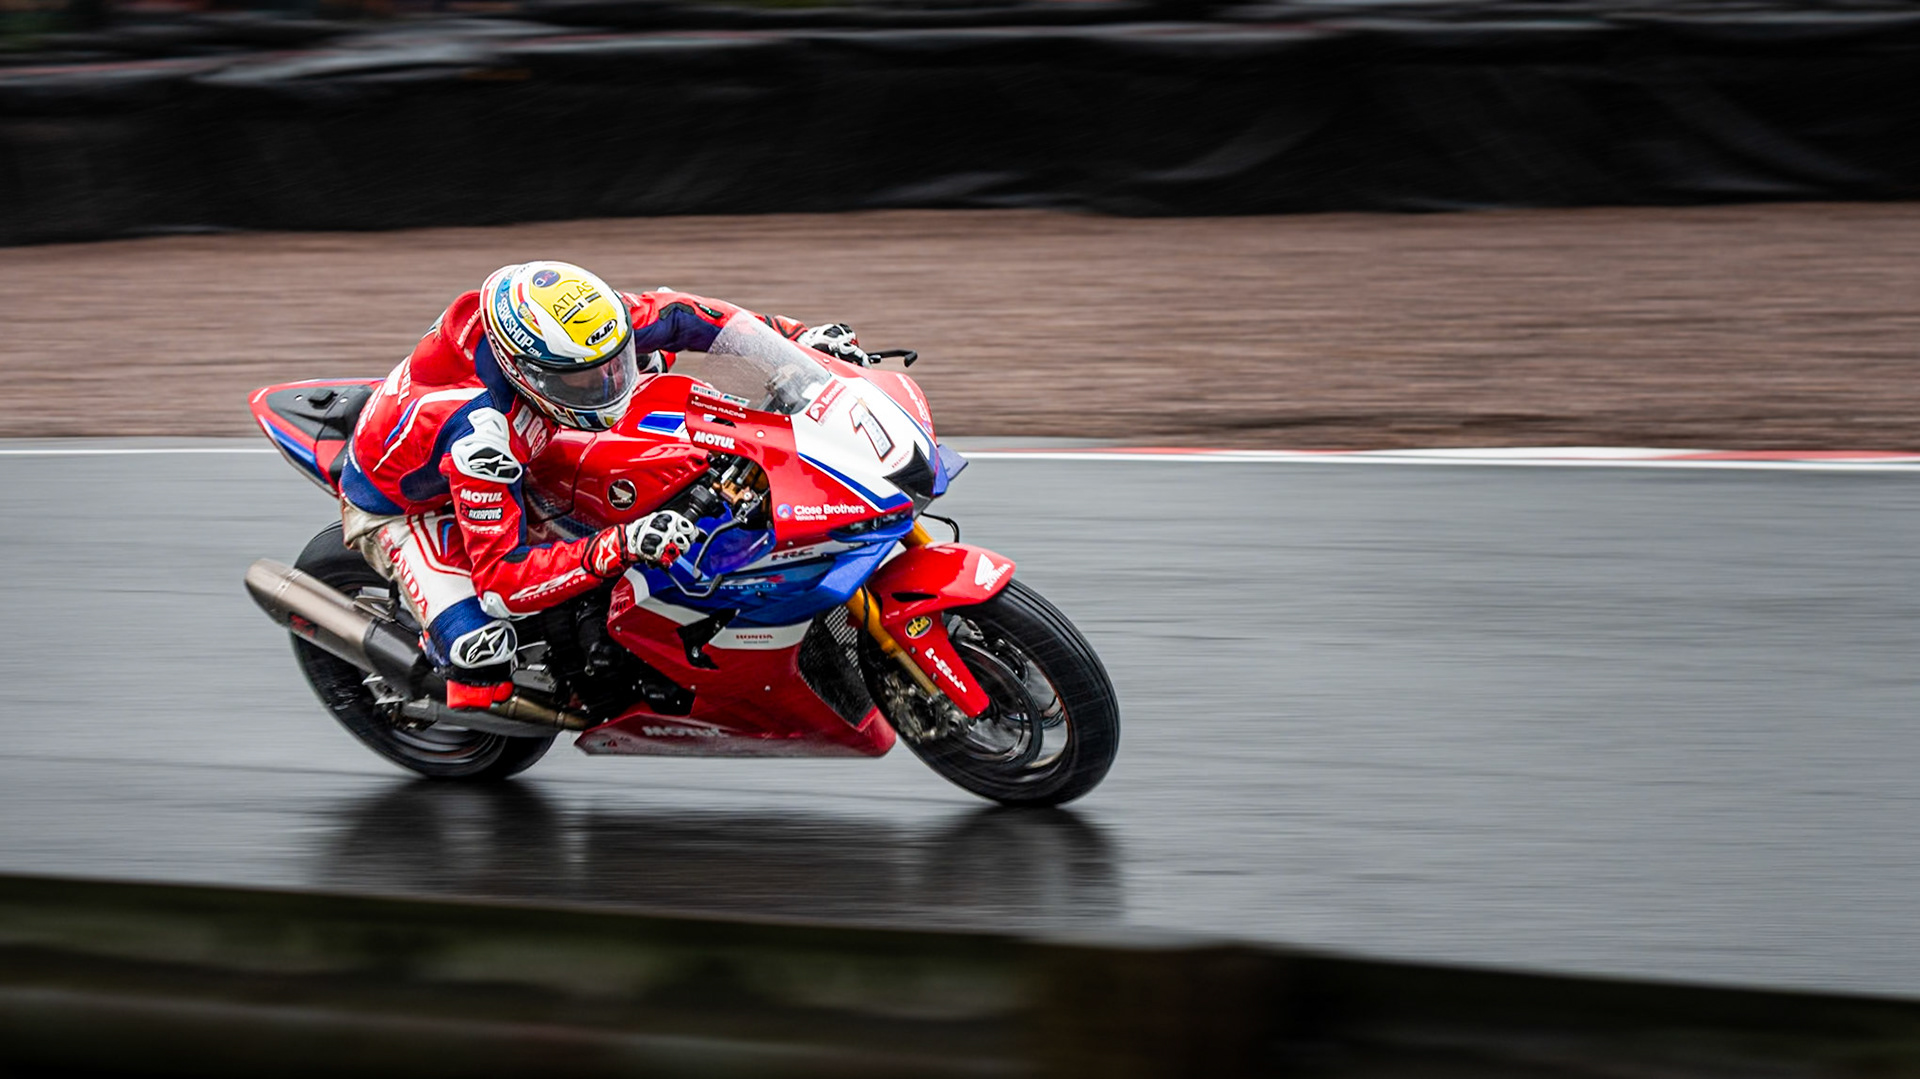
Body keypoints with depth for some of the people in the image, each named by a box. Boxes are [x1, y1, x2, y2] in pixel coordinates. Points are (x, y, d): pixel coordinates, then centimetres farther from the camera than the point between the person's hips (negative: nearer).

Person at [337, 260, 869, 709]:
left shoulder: (567, 332, -27)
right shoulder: (481, 433, -45)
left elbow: (669, 314, -8)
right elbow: (501, 582, -44)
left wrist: (797, 336, -15)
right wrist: (620, 547, -55)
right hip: (402, 506, -7)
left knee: (651, 352, 6)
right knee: (482, 646, -32)